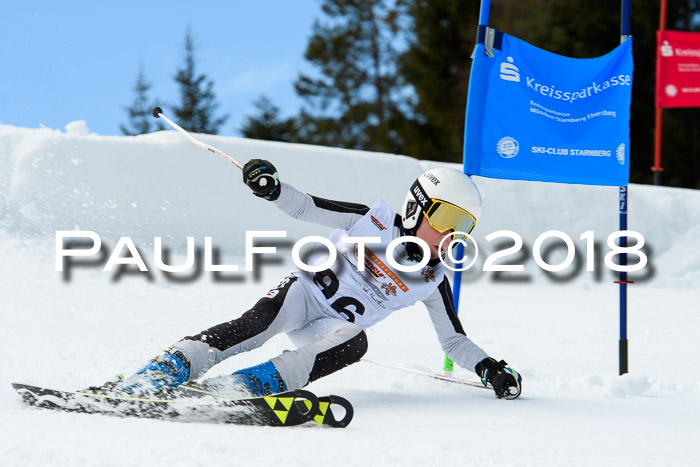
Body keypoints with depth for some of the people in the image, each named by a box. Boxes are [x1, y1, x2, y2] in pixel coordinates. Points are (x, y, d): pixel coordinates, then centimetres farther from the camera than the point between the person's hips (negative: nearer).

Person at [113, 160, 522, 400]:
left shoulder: (433, 280, 8)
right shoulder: (373, 221, -1)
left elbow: (453, 340, 14)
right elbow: (305, 207, -1)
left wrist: (489, 368, -2)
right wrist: (273, 189, -21)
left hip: (339, 326, 3)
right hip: (305, 293, -2)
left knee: (354, 342, -34)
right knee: (260, 323, -35)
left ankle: (247, 385, -44)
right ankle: (169, 369, -40)